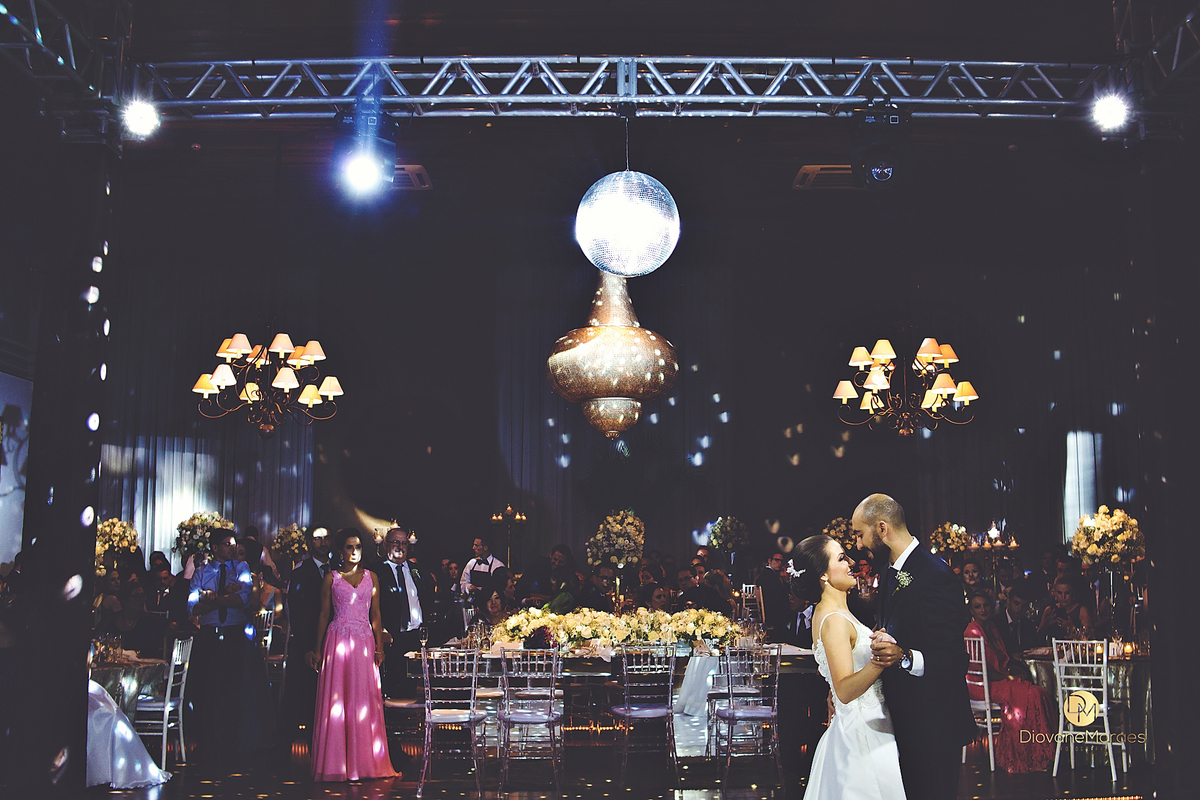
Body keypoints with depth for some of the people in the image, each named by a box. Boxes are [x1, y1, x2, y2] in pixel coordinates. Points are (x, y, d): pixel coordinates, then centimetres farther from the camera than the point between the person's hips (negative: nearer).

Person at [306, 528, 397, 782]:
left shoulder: (371, 577, 11)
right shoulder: (331, 578, 6)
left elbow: (375, 614, 10)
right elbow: (324, 614, 6)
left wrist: (379, 646, 2)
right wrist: (318, 649, 3)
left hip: (365, 643, 2)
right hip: (337, 642, -2)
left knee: (365, 699, 1)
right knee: (336, 699, -2)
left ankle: (364, 761, 8)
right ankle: (337, 763, 4)